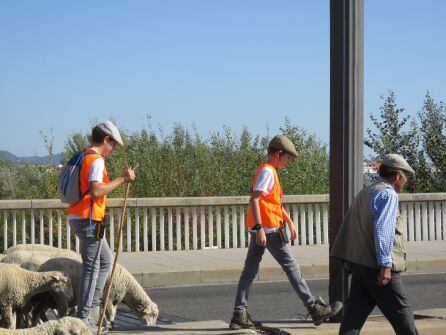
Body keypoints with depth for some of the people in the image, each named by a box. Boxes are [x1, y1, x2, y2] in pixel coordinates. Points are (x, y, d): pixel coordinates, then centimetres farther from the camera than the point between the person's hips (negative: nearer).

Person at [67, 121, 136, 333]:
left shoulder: (83, 158, 17)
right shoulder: (96, 160, -13)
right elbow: (96, 191, -25)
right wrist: (122, 179, -19)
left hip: (76, 218, 10)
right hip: (89, 220, -10)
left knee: (106, 260, 19)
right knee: (92, 267, -5)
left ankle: (93, 306, 18)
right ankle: (85, 318, -4)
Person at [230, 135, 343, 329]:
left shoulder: (269, 171, 20)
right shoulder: (267, 171, -13)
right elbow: (254, 199, -23)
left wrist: (290, 222, 30)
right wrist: (260, 228, -27)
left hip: (259, 230, 10)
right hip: (269, 229, -10)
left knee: (250, 270, 5)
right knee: (291, 268, -2)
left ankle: (239, 315, 2)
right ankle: (315, 309, 5)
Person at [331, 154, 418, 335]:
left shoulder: (365, 193, 21)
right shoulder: (388, 194, -9)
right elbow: (383, 230, -20)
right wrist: (386, 265, -23)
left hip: (358, 263, 9)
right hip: (376, 266, -9)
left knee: (356, 310, 4)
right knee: (400, 313, 1)